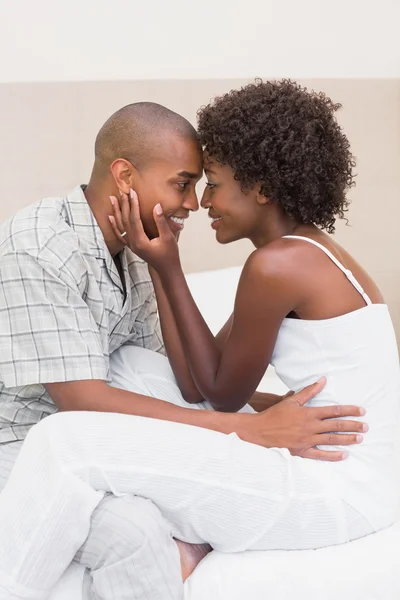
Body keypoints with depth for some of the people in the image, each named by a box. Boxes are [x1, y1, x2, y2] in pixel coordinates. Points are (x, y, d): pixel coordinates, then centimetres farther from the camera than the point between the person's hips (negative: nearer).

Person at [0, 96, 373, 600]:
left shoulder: (133, 253, 4)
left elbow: (189, 388, -3)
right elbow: (83, 402, -28)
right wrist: (251, 431, -30)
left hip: (84, 443, 7)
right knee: (135, 530, -32)